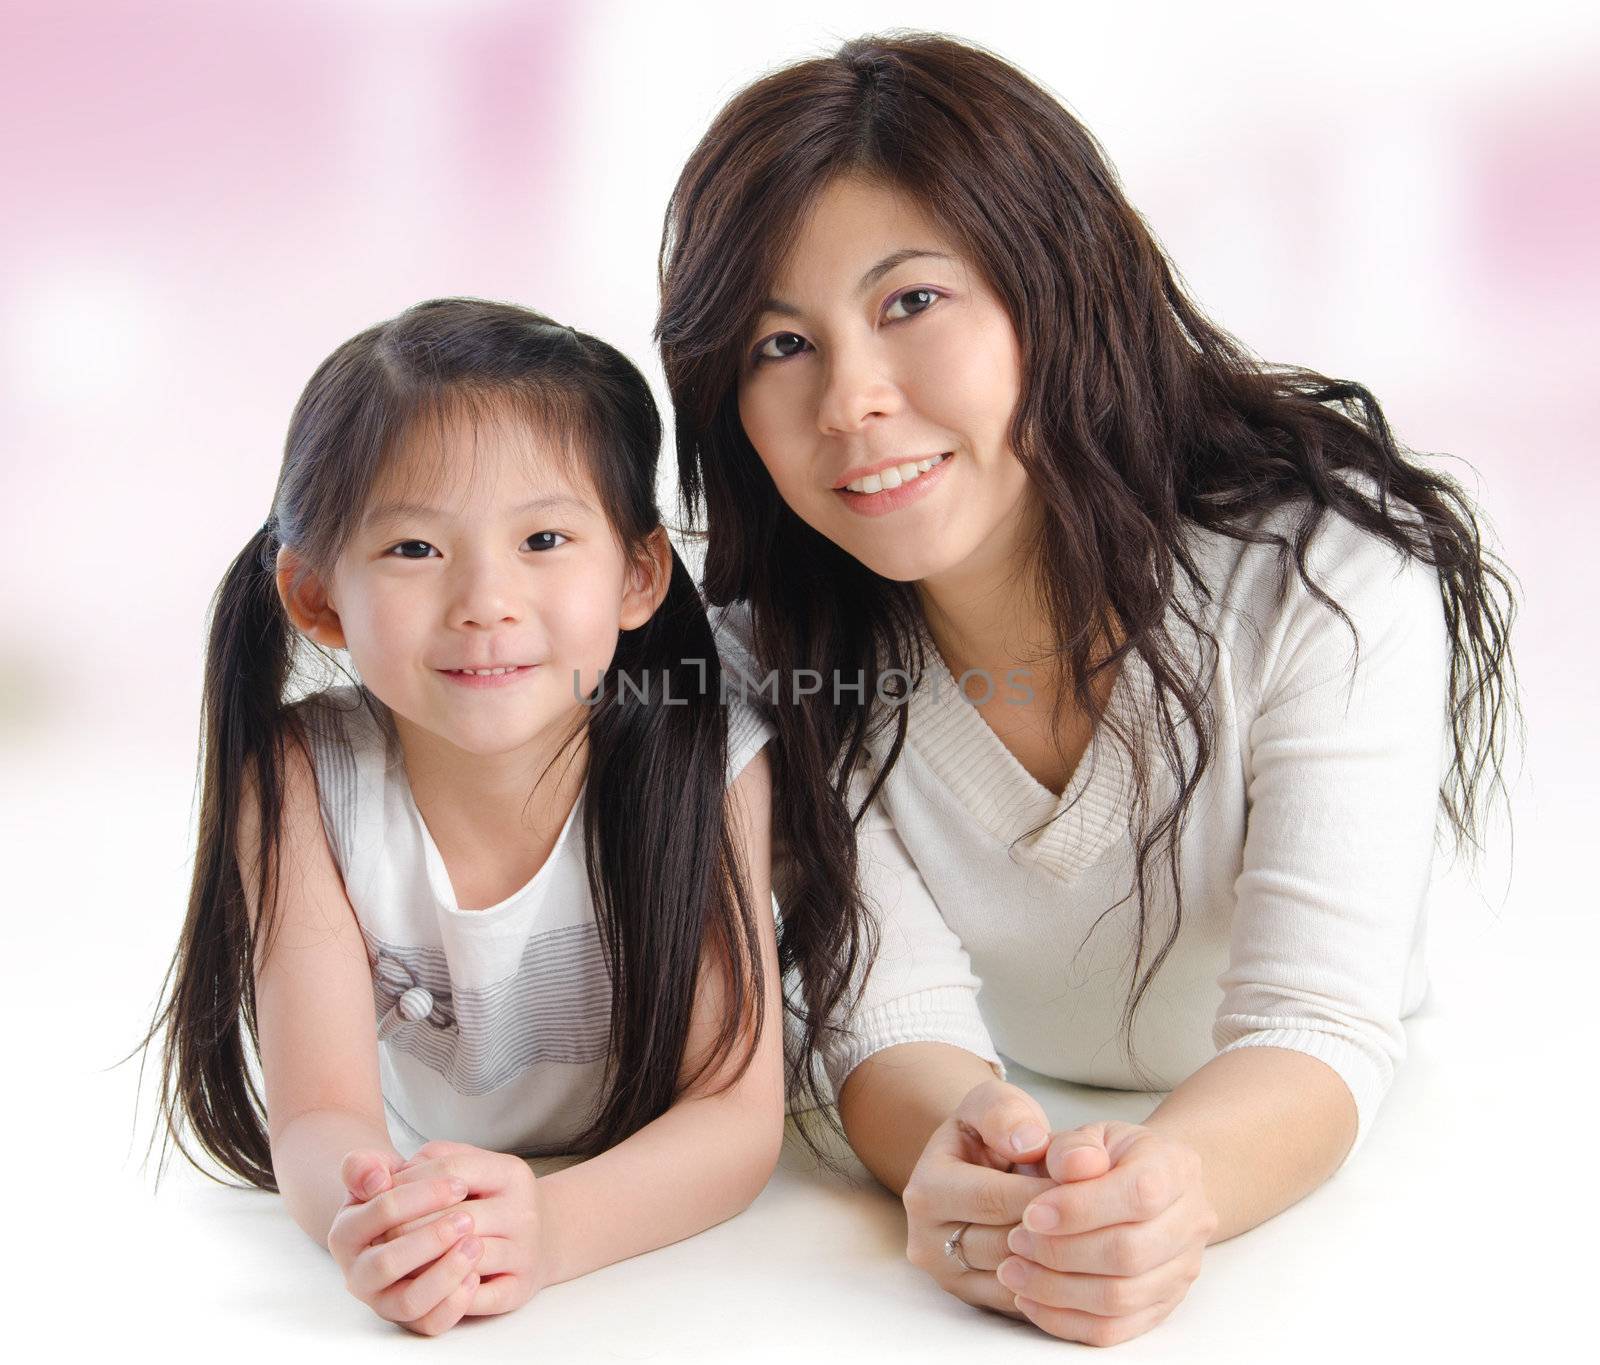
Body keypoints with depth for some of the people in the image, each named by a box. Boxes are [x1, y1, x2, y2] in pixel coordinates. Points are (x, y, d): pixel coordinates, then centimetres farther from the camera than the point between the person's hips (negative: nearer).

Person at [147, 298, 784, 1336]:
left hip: (660, 1250, 0)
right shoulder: (304, 779, -14)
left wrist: (549, 1229, -39)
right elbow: (318, 1114, -19)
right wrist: (373, 1220, -42)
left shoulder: (707, 765, -17)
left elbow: (738, 1112, -20)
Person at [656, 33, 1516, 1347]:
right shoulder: (776, 647, -12)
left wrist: (1179, 1180, -47)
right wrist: (952, 1148, -41)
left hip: (1311, 1194, 0)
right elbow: (890, 1007, -18)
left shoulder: (1328, 576, -20)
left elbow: (1318, 1022, -25)